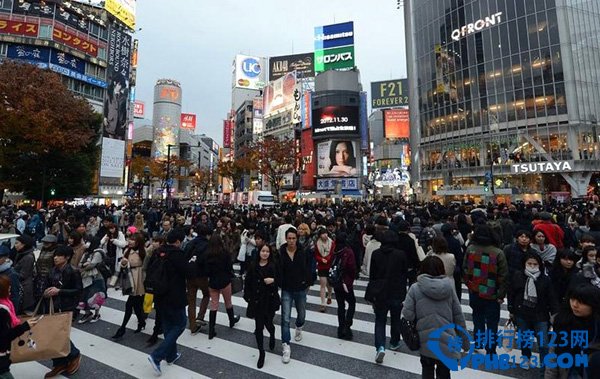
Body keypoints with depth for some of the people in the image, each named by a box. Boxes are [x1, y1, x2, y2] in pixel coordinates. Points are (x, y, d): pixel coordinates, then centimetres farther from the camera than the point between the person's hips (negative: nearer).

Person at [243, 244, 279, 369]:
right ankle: (261, 353, 23)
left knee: (268, 323, 9)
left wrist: (273, 280, -23)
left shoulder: (274, 265, -7)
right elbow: (247, 282, 1)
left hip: (270, 300, -1)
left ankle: (272, 336, 46)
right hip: (256, 301, 1)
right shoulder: (252, 265, -4)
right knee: (259, 327, 4)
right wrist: (248, 297, -2)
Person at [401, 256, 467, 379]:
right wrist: (465, 341, 12)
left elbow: (407, 315, -14)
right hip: (446, 341, 1)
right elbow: (459, 316, 1)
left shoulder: (415, 288, -10)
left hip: (425, 341, -1)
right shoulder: (449, 288, -3)